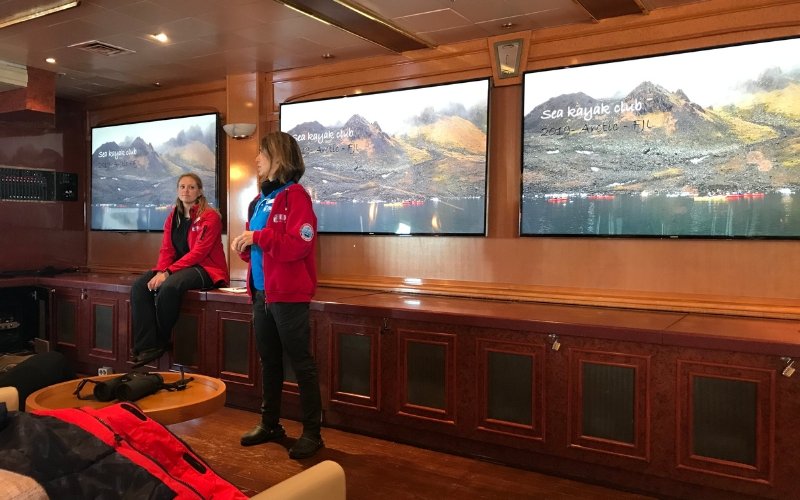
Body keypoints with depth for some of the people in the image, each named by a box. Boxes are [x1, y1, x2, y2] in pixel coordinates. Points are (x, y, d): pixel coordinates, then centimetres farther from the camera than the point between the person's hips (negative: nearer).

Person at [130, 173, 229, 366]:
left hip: (206, 269, -7)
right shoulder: (173, 217, 13)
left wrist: (167, 272, -23)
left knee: (169, 287, -33)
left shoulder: (210, 217, -9)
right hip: (180, 268, 7)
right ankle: (146, 346, -15)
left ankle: (162, 342, -9)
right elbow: (166, 250, 6)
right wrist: (159, 272, -15)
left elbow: (198, 252, -17)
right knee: (139, 287, -13)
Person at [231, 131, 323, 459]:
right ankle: (270, 424, 29)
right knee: (269, 362, 17)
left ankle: (312, 433, 7)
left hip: (288, 296, -9)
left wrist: (258, 236, -19)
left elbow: (298, 245, -20)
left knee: (301, 363, -2)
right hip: (261, 294, 9)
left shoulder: (295, 196, -10)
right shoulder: (259, 200, 17)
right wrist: (244, 246, 3)